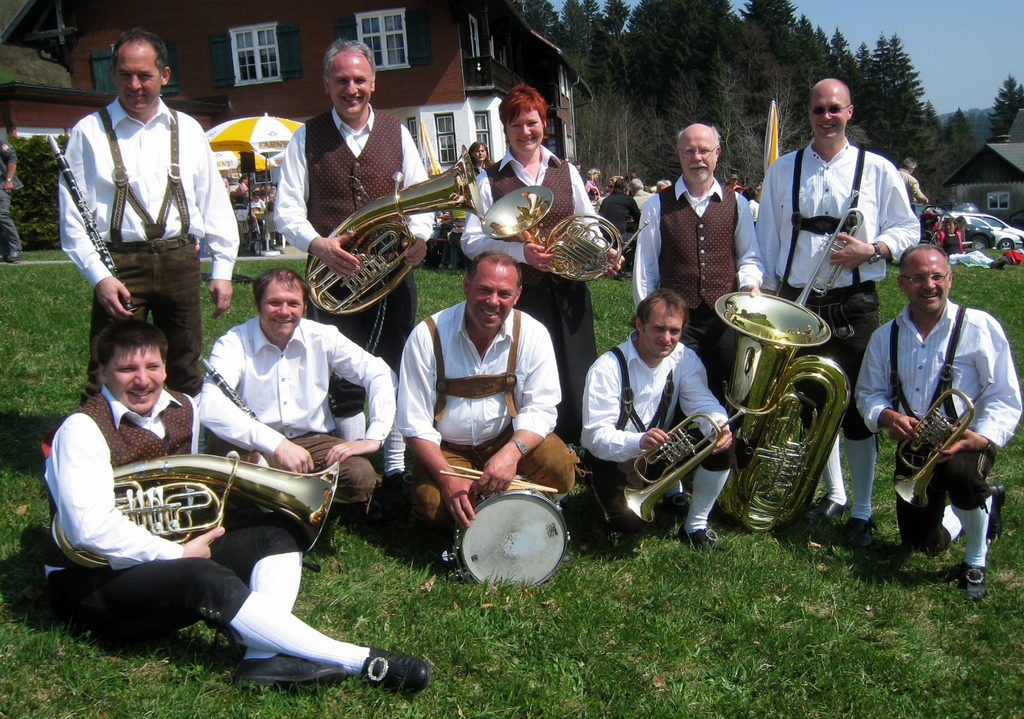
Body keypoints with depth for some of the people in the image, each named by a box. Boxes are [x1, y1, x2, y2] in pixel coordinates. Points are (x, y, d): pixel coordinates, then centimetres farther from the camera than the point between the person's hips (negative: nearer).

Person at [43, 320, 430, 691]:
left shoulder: (183, 410, 6)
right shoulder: (82, 429, -15)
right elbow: (91, 529, -27)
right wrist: (178, 553, -21)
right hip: (92, 581, -8)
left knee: (277, 531, -5)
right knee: (210, 581, -34)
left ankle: (264, 657, -31)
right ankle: (364, 662, -35)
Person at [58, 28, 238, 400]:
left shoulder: (187, 129, 12)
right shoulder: (89, 132, 3)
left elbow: (214, 202, 13)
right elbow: (71, 214, 0)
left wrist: (222, 269, 7)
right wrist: (98, 276, -10)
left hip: (181, 261, 3)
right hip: (119, 266, -3)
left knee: (186, 372, 12)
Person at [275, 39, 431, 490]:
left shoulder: (397, 135, 9)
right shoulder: (306, 139, 4)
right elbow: (287, 209, 0)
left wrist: (418, 235, -14)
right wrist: (318, 243, -20)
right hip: (332, 276, -1)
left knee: (396, 371, 8)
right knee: (343, 378, 3)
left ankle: (396, 465, 23)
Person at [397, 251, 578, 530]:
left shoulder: (532, 334, -12)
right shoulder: (428, 335, -16)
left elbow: (539, 408, -13)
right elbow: (415, 422, -14)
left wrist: (512, 452, -33)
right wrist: (447, 476, -26)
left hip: (509, 439, 1)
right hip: (446, 447, -1)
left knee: (561, 470, -24)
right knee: (435, 507, -27)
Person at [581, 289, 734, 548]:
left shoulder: (685, 359, -7)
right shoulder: (608, 368, -24)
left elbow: (703, 403, -11)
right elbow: (596, 436, -28)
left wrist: (719, 425, -36)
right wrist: (639, 442, -48)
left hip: (661, 449, 5)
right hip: (617, 458, -4)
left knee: (723, 446, -19)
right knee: (629, 520, -29)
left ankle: (695, 526, 0)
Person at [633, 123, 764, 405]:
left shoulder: (736, 204, 8)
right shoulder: (658, 205, 4)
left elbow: (749, 256, 15)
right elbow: (644, 266, 5)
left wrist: (750, 282, -7)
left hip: (726, 318, 2)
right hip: (675, 319, -2)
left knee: (729, 399, 10)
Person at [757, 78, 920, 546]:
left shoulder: (877, 170, 3)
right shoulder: (782, 170, 8)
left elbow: (907, 229, 5)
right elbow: (767, 239, 11)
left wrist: (870, 249, -13)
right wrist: (766, 294, 5)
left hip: (854, 304, -2)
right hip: (797, 304, 2)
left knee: (856, 405, -1)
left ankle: (861, 511, 12)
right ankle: (833, 493, 29)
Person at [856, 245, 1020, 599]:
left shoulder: (980, 327, -12)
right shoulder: (884, 337, 2)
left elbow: (1006, 399, -14)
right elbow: (869, 393, 5)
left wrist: (981, 439, -32)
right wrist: (887, 416, -19)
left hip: (968, 441, -4)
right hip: (913, 446, 5)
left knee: (961, 473, -41)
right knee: (921, 542, 6)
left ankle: (976, 560, -9)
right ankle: (985, 501, 39)